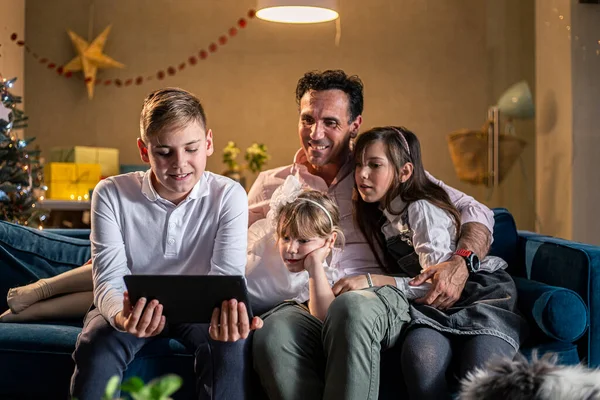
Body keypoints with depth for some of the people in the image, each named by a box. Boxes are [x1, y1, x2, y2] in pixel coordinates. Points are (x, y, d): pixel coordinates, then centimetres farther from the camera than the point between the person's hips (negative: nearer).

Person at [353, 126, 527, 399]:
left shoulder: (421, 209, -8)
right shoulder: (382, 218, 15)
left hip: (480, 292, -5)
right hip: (434, 307, 5)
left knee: (481, 376, -37)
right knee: (419, 356, -33)